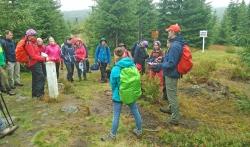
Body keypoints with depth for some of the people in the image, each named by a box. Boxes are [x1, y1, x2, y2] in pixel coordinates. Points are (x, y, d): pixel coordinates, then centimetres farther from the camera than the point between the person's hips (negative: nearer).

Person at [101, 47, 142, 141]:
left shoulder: (115, 69, -20)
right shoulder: (132, 65, -8)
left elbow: (113, 84, -7)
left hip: (119, 95, -4)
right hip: (131, 94, 5)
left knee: (116, 116, 9)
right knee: (135, 112, 18)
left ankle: (112, 135, 26)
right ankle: (139, 131, 36)